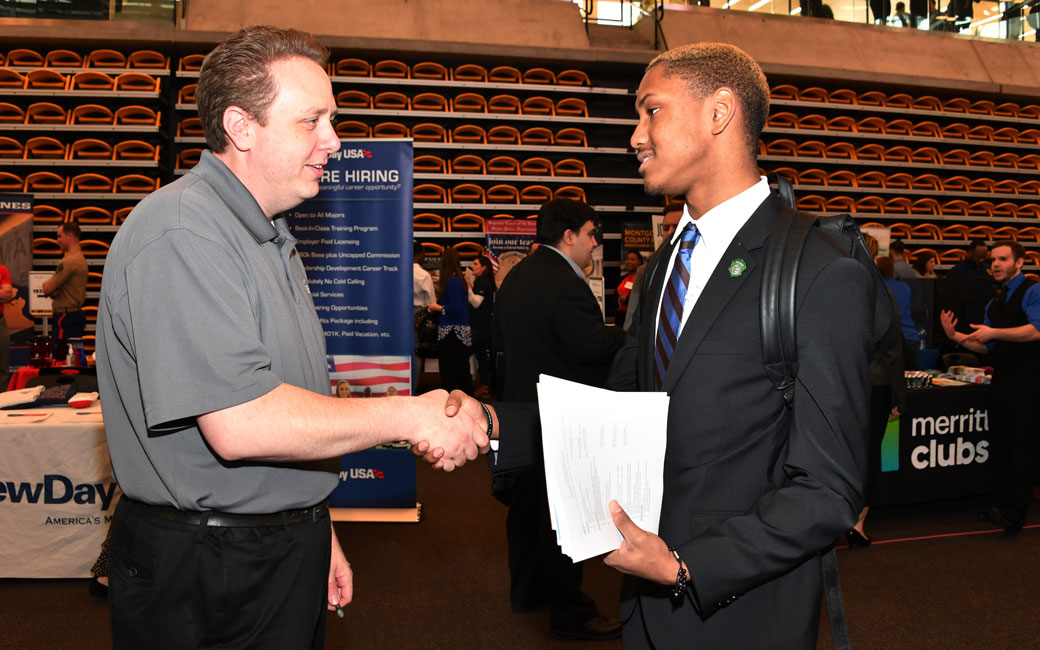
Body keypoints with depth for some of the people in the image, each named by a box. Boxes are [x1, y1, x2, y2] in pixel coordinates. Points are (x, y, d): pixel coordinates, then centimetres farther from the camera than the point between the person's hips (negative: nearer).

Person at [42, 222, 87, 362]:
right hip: (77, 313, 10)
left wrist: (47, 283, 5)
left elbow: (47, 289, -16)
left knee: (61, 360, -9)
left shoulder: (69, 261, -16)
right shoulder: (81, 258, 16)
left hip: (66, 317, -10)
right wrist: (54, 290, -3)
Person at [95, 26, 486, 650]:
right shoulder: (180, 234, -20)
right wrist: (411, 415, -22)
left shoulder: (270, 237, 12)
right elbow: (238, 423, -29)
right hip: (206, 579, -8)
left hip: (285, 549, 8)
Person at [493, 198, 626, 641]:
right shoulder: (565, 284, -23)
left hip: (523, 408, 10)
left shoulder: (515, 277, 9)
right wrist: (626, 333, -11)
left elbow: (501, 333, 18)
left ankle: (526, 589, 36)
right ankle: (570, 613, 12)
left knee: (527, 503, 20)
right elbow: (595, 345, -28)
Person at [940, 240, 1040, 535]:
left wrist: (994, 332, -24)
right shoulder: (994, 303, 17)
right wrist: (955, 335, 3)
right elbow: (986, 346, 17)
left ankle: (1014, 513, -7)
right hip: (1002, 381, 8)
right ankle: (1001, 504, 22)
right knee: (1002, 445, 13)